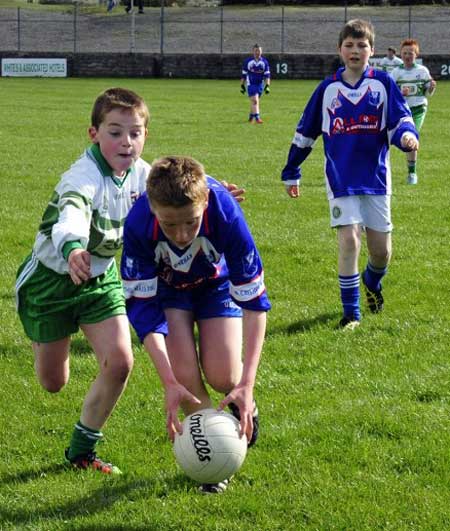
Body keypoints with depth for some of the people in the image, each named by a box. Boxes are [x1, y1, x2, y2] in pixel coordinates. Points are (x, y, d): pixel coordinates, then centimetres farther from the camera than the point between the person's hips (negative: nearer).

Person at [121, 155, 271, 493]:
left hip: (217, 281, 0)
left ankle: (243, 403, 22)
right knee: (185, 377, -18)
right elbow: (142, 304, -28)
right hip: (166, 285, 0)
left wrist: (247, 385, -37)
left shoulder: (226, 215, -40)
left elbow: (255, 301, -31)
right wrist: (169, 383, -37)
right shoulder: (138, 225, -38)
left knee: (222, 376, -15)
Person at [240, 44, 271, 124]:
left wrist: (267, 86, -11)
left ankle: (251, 116, 32)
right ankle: (257, 117, -18)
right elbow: (243, 74, 4)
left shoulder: (264, 62, 0)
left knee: (254, 101, 12)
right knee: (254, 101, -16)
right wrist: (242, 86, 3)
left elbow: (267, 75, -1)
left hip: (260, 84, 3)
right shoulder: (248, 61, -3)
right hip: (250, 84, -3)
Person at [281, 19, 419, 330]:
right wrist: (291, 173, 16)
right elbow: (305, 132, 11)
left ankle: (372, 283, 42)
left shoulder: (383, 83, -1)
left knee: (381, 249, 6)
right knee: (349, 240, -14)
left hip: (376, 176, 1)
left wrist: (407, 134, -28)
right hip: (341, 178, 0)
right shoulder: (328, 89, 3)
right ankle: (351, 312, -3)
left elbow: (400, 118, -4)